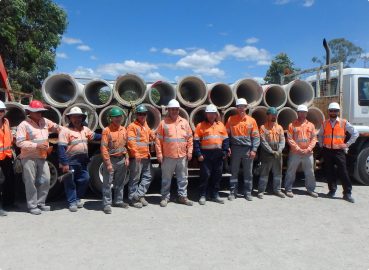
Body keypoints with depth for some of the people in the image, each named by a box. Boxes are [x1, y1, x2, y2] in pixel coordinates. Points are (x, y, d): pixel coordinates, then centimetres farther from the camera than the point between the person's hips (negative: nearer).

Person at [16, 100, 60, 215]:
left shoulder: (45, 121, 10)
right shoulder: (24, 125, -9)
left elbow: (55, 127, 26)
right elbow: (20, 142, -15)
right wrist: (36, 145, -19)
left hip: (42, 157, 6)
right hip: (29, 158, -6)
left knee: (45, 180, 7)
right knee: (31, 182, 0)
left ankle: (40, 203, 21)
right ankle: (32, 206, 11)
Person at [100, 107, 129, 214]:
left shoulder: (123, 129, 9)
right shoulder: (106, 130, -9)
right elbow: (103, 148, -13)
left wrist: (127, 158, 6)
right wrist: (108, 163, -16)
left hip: (121, 159, 6)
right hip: (111, 160, -6)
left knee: (120, 182, 15)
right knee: (107, 183, 0)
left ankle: (118, 201, 28)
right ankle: (107, 204, 8)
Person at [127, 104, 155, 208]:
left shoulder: (146, 126, 20)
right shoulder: (132, 126, -5)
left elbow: (152, 137, 27)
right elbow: (131, 141, -15)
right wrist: (136, 153, -24)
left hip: (146, 156, 8)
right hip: (136, 157, -8)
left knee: (147, 177, 9)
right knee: (135, 179, 0)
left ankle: (139, 195, 19)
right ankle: (133, 198, 10)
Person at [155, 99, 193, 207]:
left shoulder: (184, 122, 7)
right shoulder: (163, 123, -2)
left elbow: (190, 138, 10)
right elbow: (158, 140, -4)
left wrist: (189, 151, 3)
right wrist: (159, 154, -8)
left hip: (182, 156, 3)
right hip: (168, 157, -3)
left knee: (183, 178, 11)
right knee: (166, 179, 7)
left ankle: (183, 196, 24)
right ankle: (165, 197, 20)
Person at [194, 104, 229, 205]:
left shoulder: (221, 125, 10)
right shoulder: (200, 125, -2)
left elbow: (225, 139, 13)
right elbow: (196, 141, -5)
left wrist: (225, 151, 3)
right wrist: (198, 154, -12)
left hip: (218, 153, 4)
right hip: (206, 153, -4)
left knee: (217, 175, 10)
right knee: (205, 175, -2)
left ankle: (215, 195, 22)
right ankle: (203, 196, 9)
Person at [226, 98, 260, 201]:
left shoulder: (251, 120, 3)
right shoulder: (231, 119, 3)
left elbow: (256, 137, 2)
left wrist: (254, 150, -6)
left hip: (248, 149, 1)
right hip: (235, 149, 0)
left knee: (248, 172, 7)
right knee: (234, 172, 6)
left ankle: (248, 192, 19)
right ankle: (233, 192, 15)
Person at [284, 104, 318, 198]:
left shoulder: (311, 125, 9)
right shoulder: (292, 125, 0)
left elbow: (314, 139, 5)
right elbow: (289, 139, -6)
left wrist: (308, 149, -9)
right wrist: (298, 149, -13)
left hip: (308, 153, 3)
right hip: (295, 153, -3)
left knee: (310, 172, 10)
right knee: (291, 172, 2)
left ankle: (310, 189, 24)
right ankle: (288, 189, 12)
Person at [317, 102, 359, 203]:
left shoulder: (344, 122, -1)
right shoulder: (325, 123, 8)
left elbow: (355, 133, 4)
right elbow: (320, 135, 23)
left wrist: (347, 144, 0)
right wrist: (321, 144, 11)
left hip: (339, 151, -3)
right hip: (327, 151, 3)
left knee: (343, 172, -3)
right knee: (329, 172, 7)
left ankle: (347, 193, 4)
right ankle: (332, 190, 20)